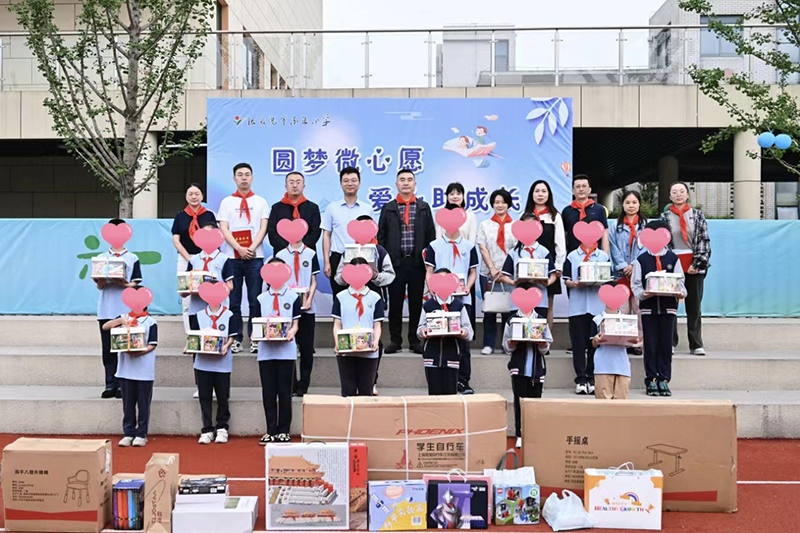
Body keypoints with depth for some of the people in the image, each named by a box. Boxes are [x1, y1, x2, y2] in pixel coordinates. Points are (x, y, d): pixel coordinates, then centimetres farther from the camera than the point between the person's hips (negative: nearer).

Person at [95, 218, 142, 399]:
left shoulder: (132, 258, 5)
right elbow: (99, 285, 6)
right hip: (106, 311, 2)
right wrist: (101, 280, -16)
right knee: (108, 350, 4)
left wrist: (124, 284, -19)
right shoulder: (101, 258, 9)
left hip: (126, 311, -2)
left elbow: (135, 285, 1)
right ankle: (110, 385, 9)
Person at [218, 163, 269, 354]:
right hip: (232, 256, 0)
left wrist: (252, 248, -12)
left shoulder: (260, 202, 10)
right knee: (233, 300, 2)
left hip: (255, 257, 0)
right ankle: (235, 338, 7)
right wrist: (240, 249, -12)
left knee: (255, 299, 0)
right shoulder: (227, 202, 9)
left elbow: (263, 228, 2)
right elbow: (224, 229, 1)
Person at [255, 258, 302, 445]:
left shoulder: (293, 297, 4)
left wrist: (291, 333, -21)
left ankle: (283, 431, 11)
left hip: (286, 350, -2)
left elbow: (295, 323, 0)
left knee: (284, 392, 2)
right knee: (268, 392, 5)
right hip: (266, 350, 2)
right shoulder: (261, 298, 11)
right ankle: (271, 431, 13)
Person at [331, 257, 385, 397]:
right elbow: (337, 325, 4)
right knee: (348, 391, 5)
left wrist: (376, 342, -16)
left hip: (368, 352, 0)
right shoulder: (341, 297, 6)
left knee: (366, 391, 7)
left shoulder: (375, 298, 5)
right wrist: (337, 343, -12)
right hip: (345, 351, 0)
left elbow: (377, 325, 3)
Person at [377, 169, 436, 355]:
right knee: (395, 302, 2)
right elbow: (381, 235, 7)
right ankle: (395, 340, 10)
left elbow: (431, 235, 8)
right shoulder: (388, 208, 8)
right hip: (395, 262, 0)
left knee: (416, 302, 4)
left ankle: (414, 340, 13)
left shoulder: (424, 208, 10)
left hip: (417, 262, 1)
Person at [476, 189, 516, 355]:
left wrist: (505, 271, -8)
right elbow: (482, 248, 2)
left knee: (509, 308, -1)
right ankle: (488, 344, 8)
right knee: (489, 309, 2)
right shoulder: (485, 225, 9)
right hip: (488, 274, 1)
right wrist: (493, 270, -9)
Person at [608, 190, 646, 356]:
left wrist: (634, 265, -10)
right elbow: (614, 248, 3)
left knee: (639, 309, -3)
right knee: (622, 309, -1)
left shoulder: (645, 224, 7)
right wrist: (623, 266, -9)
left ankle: (637, 342, 1)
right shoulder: (616, 226, 10)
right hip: (621, 274, 1)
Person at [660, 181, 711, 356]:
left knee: (694, 306, 4)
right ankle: (670, 343, 8)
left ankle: (696, 344, 7)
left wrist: (697, 264, -9)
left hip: (694, 267, 0)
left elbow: (704, 241, 1)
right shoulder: (665, 217, 6)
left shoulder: (697, 215, 6)